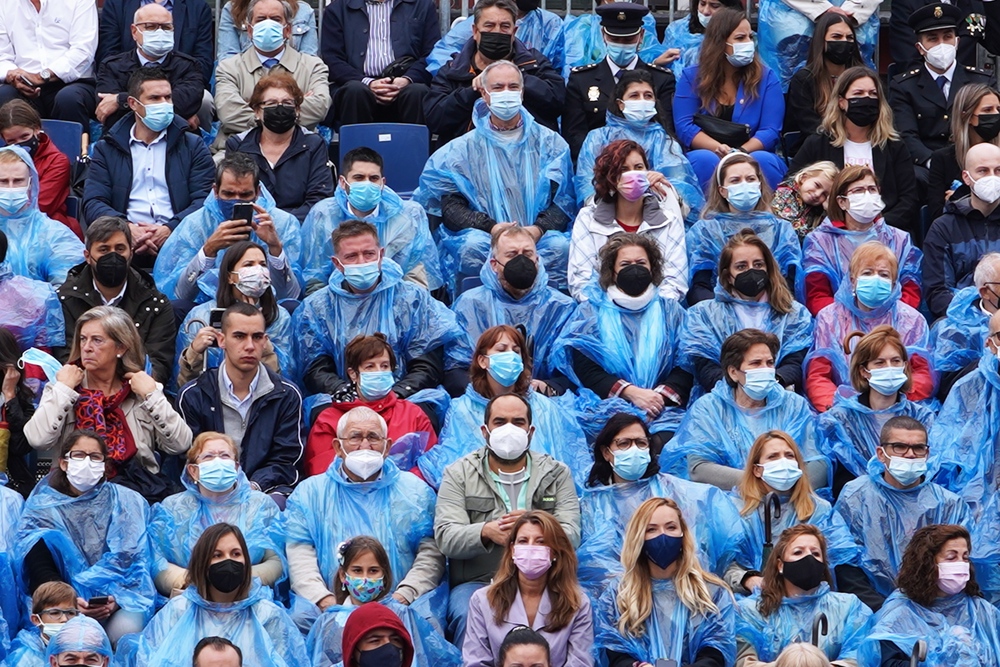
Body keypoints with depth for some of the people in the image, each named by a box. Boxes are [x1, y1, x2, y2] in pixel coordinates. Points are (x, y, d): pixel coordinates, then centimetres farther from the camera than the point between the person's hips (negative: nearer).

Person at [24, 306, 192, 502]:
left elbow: (180, 445, 0)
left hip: (137, 485, 2)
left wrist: (152, 396, -3)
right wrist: (64, 390, -4)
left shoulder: (143, 389, 11)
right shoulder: (61, 387, 10)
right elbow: (38, 440, -9)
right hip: (77, 484, -2)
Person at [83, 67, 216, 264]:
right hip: (127, 241, 0)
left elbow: (205, 200, 6)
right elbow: (93, 203, 7)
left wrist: (170, 229, -14)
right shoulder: (106, 149, 20)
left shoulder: (193, 146, 19)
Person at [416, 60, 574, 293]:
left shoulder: (550, 143, 16)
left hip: (539, 237, 0)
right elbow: (450, 208, 2)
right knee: (473, 245, -35)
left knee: (560, 245, -34)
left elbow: (564, 200, 6)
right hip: (484, 234, 0)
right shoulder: (463, 149, 13)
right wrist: (494, 229, -17)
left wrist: (538, 229, -16)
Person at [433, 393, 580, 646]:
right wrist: (485, 532, -23)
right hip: (477, 581, -1)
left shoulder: (556, 474, 14)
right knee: (468, 615, -35)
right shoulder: (459, 474, 11)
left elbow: (572, 536, 1)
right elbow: (445, 538, -2)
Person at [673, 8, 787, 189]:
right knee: (705, 159, -35)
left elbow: (770, 131, -4)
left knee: (763, 160, -34)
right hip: (708, 157, 0)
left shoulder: (767, 78, 6)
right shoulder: (691, 78, 6)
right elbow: (684, 126, -4)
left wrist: (740, 152, -24)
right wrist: (719, 149, -23)